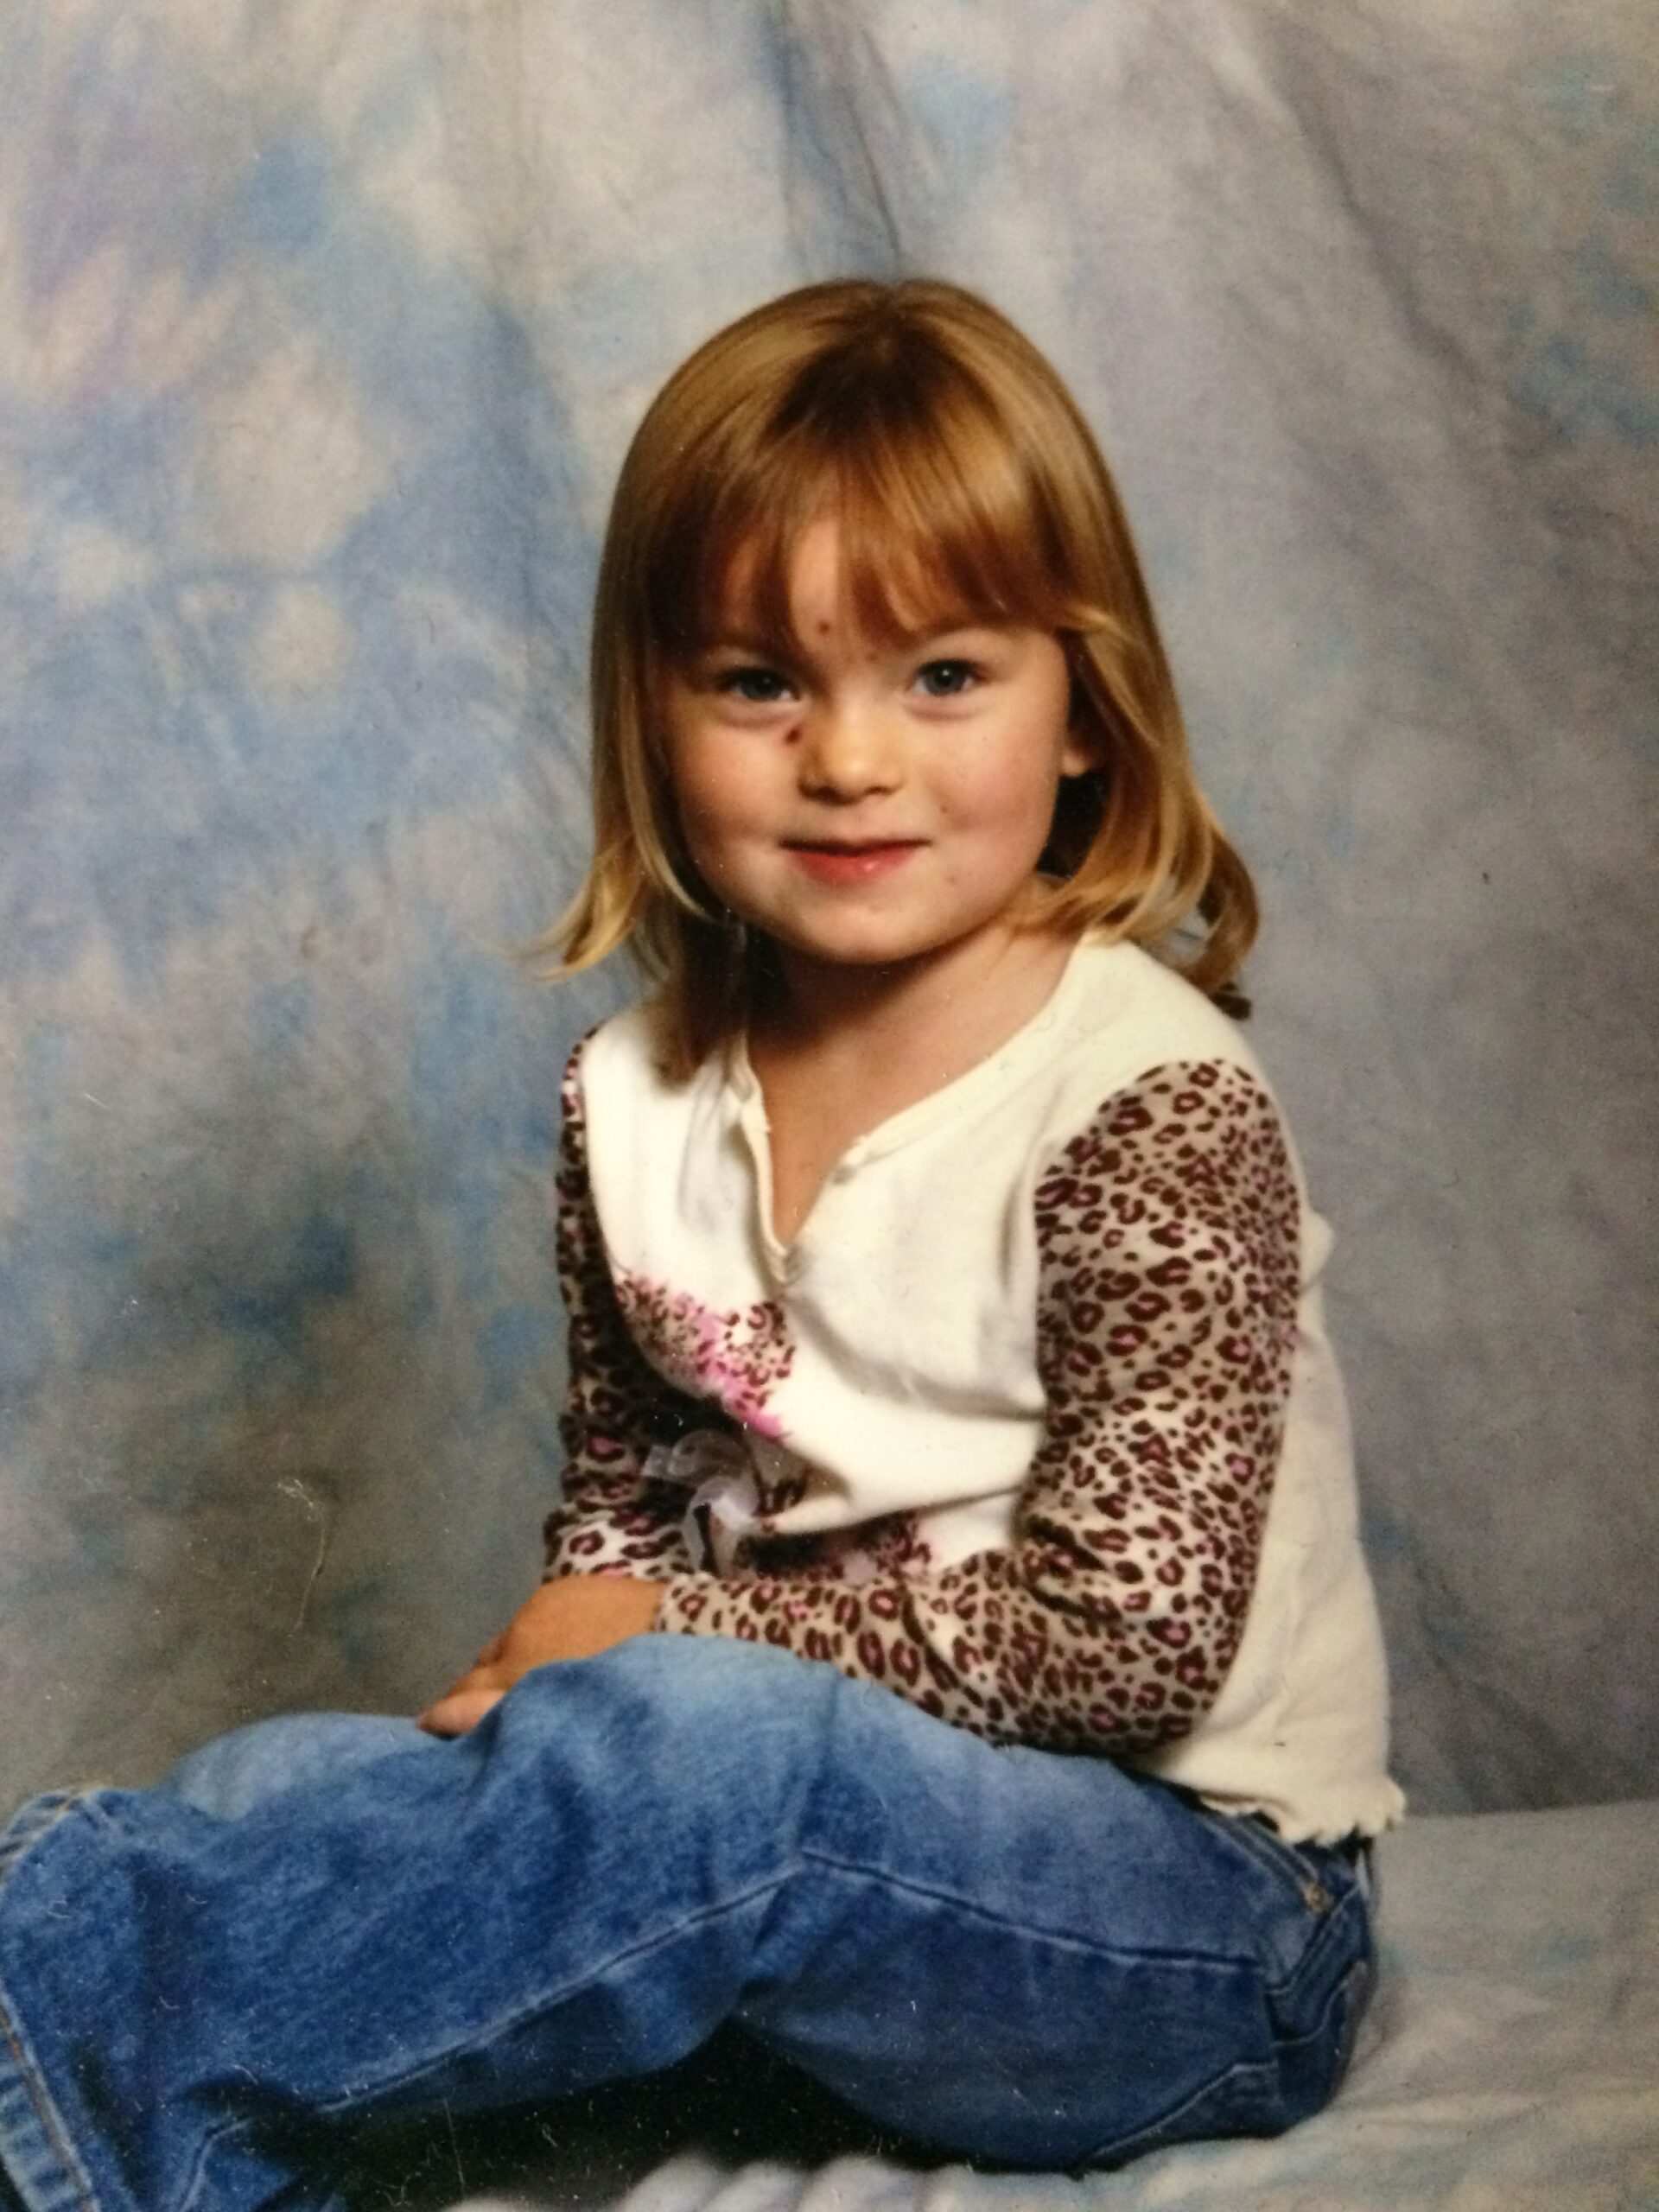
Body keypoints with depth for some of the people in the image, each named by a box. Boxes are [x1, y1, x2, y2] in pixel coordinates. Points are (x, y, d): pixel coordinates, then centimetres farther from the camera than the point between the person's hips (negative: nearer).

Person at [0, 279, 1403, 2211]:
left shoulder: (1147, 1103, -15)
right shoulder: (641, 1104, 3)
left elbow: (1127, 1638, -19)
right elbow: (621, 1506, 12)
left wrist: (676, 1630, -13)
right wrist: (567, 1660, -11)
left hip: (1197, 1919, -6)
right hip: (770, 1831, 6)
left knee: (704, 1753, -33)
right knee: (295, 1785, -12)